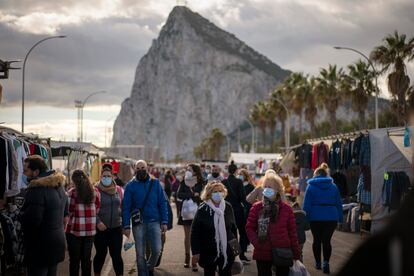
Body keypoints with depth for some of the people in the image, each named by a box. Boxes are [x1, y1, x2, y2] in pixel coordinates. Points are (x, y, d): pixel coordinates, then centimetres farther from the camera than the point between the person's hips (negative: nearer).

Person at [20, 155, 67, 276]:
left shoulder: (37, 189, -22)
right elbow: (64, 211, 21)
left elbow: (32, 220, -25)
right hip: (57, 242, 9)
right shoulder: (58, 185, 9)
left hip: (41, 247, -9)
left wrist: (21, 214, -7)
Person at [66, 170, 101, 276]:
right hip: (90, 231, 3)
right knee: (86, 258, 12)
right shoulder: (95, 192, 1)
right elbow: (97, 210, 8)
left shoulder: (72, 192, -9)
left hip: (74, 230, -3)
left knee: (74, 259, 5)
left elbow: (69, 211, -4)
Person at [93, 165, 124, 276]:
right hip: (100, 229, -2)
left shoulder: (119, 190, 6)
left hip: (116, 228, 2)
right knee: (101, 254, 9)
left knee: (116, 255, 1)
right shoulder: (96, 190, -5)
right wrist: (98, 222, -20)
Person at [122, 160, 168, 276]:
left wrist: (164, 222, -3)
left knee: (157, 250, -7)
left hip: (154, 222, 1)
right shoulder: (130, 186, 1)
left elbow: (163, 203, 4)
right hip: (138, 223, 0)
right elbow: (126, 207, -1)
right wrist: (126, 226, -7)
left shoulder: (155, 183, 4)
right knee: (140, 254, 4)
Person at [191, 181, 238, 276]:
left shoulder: (228, 207, 0)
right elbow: (195, 231, -9)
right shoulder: (203, 209, -10)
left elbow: (233, 228, 9)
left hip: (227, 252, 2)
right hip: (208, 252, -2)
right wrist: (195, 252, -12)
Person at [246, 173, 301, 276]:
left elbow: (292, 231, 2)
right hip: (262, 253, 0)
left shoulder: (286, 208, 1)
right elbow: (249, 228, 1)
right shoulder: (256, 207, 1)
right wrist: (257, 243, -14)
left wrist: (296, 254, 0)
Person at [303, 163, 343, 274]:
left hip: (315, 218, -1)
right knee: (327, 240, 2)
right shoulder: (333, 187, 8)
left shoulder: (311, 187, 0)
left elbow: (306, 205, -4)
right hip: (331, 217, 1)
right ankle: (326, 262, -14)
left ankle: (318, 263, 22)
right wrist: (340, 218, 13)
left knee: (317, 240, 13)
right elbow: (339, 204, 9)